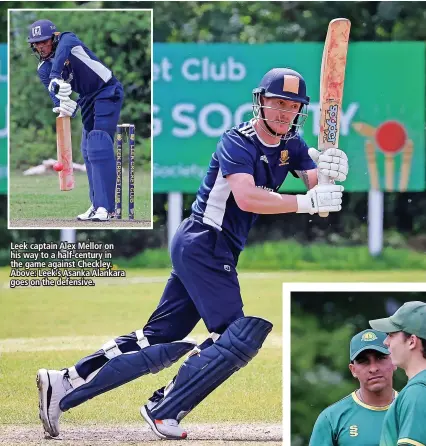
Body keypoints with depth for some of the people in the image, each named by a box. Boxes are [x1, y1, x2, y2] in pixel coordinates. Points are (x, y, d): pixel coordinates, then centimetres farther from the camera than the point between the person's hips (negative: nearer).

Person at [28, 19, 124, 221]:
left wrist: (56, 78, -57)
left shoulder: (68, 40, -18)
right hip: (88, 99, 8)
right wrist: (64, 106, -36)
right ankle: (97, 204, 17)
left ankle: (104, 207, -23)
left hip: (107, 92, -8)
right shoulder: (43, 69, 0)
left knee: (99, 148, -18)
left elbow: (63, 49, -42)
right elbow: (54, 93, -13)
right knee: (88, 151, 8)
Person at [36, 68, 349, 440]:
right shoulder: (237, 142, -15)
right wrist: (306, 203, -35)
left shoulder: (291, 145, 8)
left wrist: (333, 169, -25)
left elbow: (318, 186, -3)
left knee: (159, 339, 6)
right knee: (243, 335, -14)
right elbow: (246, 198, -30)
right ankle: (163, 412, -9)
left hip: (220, 253, 8)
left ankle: (65, 385, 6)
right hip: (203, 244, -8)